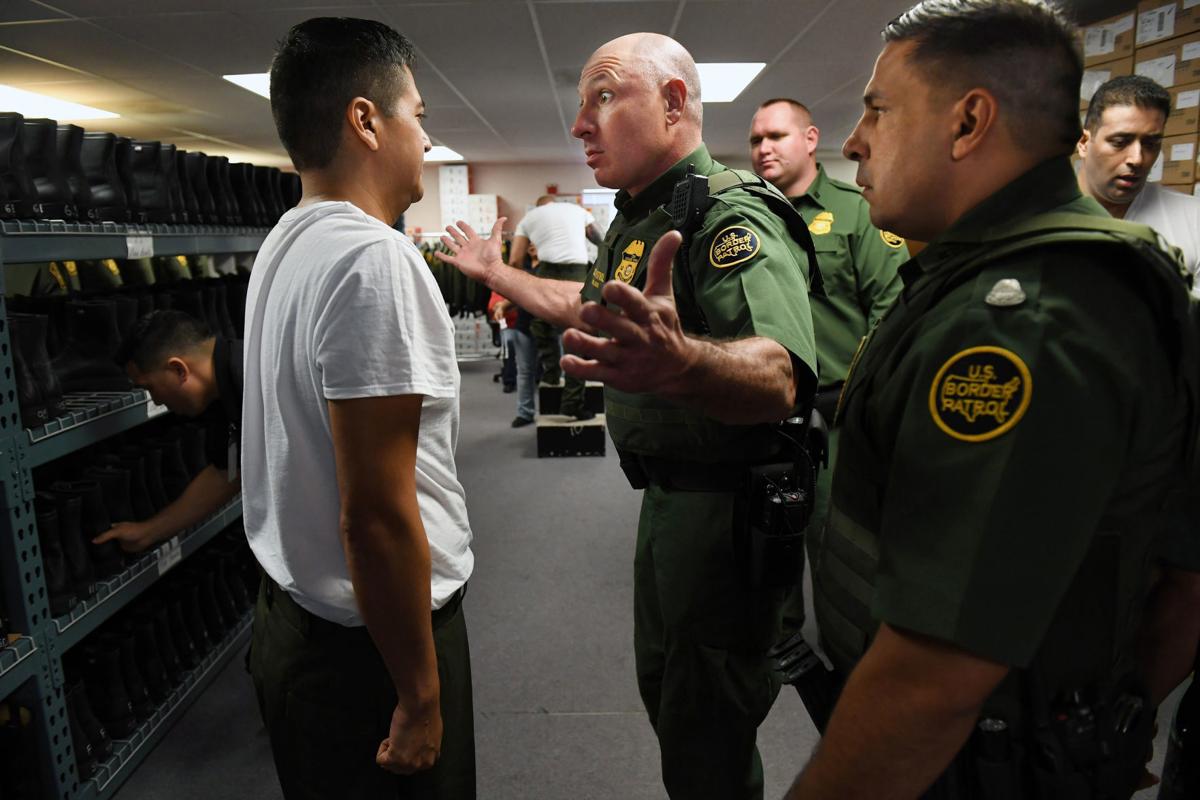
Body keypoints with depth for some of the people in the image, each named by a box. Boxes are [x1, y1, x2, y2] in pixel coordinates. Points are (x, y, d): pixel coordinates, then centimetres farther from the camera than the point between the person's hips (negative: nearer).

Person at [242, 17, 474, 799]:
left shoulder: (286, 241, 6)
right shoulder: (375, 258, -24)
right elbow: (376, 514, -26)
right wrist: (421, 697, -16)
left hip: (291, 617, 9)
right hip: (365, 642, -9)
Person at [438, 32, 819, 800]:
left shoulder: (732, 214, -21)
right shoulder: (635, 220, 12)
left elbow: (779, 376, -39)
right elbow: (588, 305, 30)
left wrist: (678, 362, -59)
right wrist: (498, 273, 33)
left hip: (726, 505, -9)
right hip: (668, 494, 10)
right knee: (662, 686, 25)